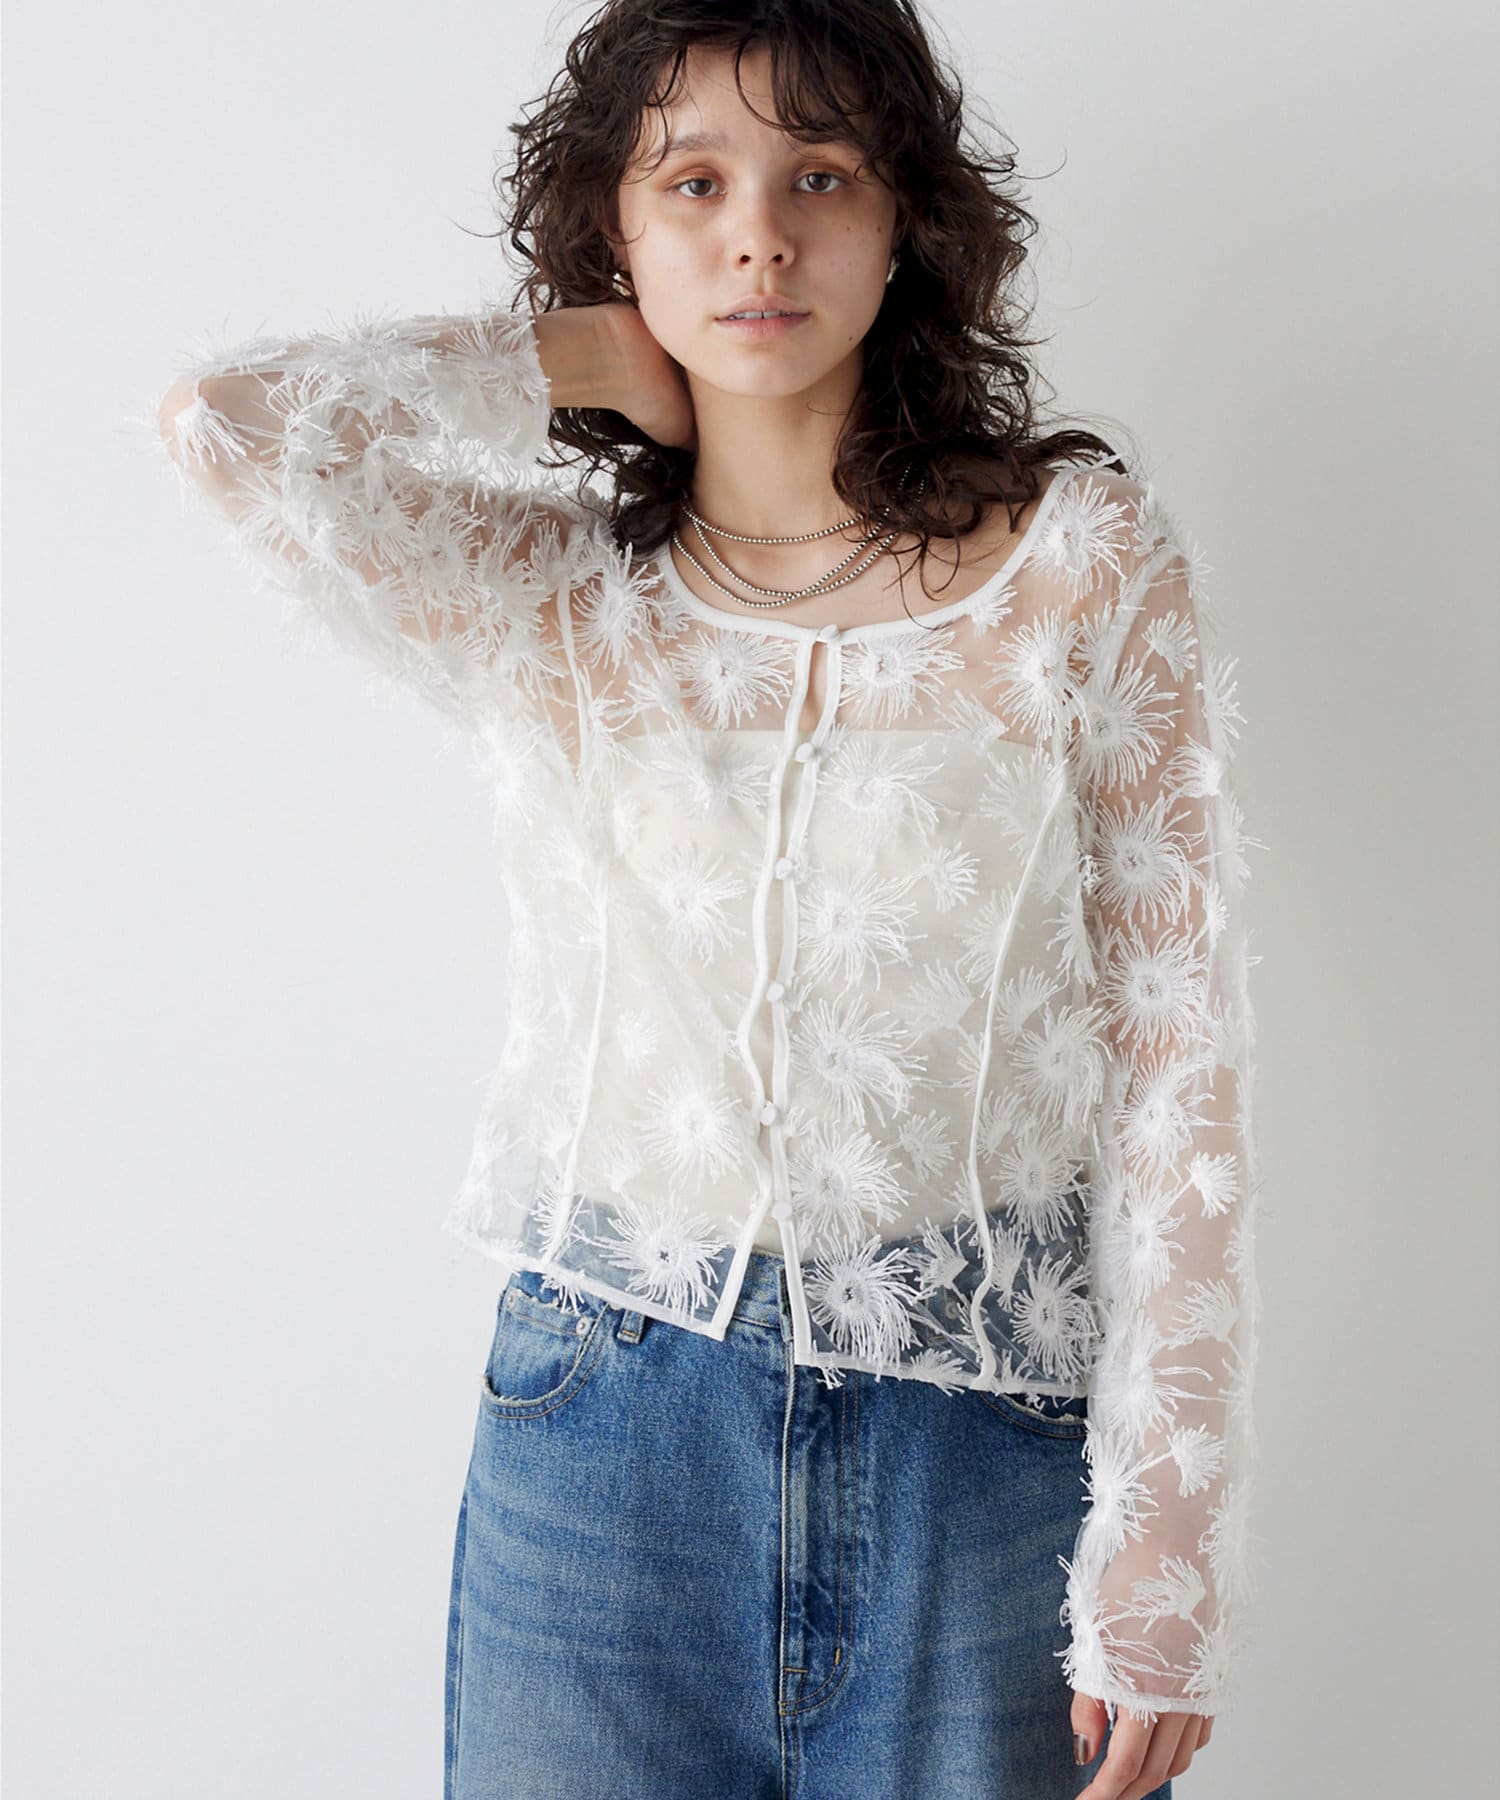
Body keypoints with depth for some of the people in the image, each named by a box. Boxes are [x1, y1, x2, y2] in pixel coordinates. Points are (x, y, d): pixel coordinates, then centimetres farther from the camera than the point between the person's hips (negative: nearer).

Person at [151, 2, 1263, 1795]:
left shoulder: (1085, 559, -3)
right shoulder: (546, 607, 1)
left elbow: (1179, 1060, -5)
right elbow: (225, 418, -16)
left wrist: (1163, 1562, -9)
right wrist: (579, 364, -2)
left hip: (993, 1424, 0)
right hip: (611, 1418, 1)